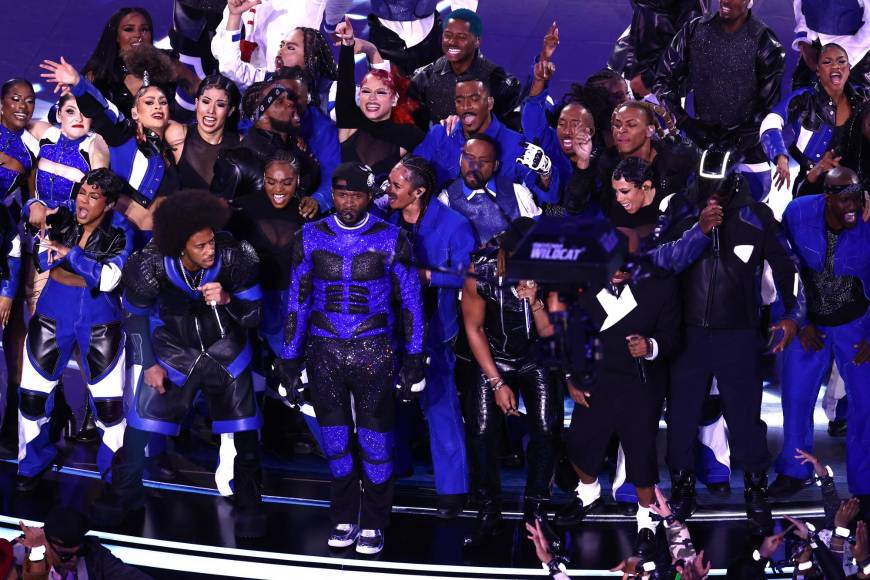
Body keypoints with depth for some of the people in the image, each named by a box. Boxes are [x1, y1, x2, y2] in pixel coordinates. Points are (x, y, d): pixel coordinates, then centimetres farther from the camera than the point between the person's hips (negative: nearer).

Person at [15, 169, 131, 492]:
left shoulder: (119, 237, -7)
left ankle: (115, 471, 17)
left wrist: (70, 253, -25)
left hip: (100, 325, -2)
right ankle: (33, 462, 28)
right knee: (32, 394, 6)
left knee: (109, 402, -4)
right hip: (53, 317, 2)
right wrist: (37, 209, -17)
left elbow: (108, 279, -20)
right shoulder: (62, 218, -2)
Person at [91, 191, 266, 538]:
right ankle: (123, 493, 22)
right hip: (173, 348, 0)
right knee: (142, 419, -1)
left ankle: (248, 506, 16)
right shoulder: (151, 265, -23)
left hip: (224, 349, 0)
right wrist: (148, 364, -2)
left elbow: (253, 316, -12)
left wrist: (226, 300, -31)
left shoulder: (236, 257, -24)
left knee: (242, 429, -2)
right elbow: (135, 316, -3)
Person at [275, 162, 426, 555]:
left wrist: (414, 360, 0)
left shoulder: (391, 239, -2)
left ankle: (373, 524, 13)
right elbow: (297, 301, 8)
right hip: (323, 352, 2)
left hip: (374, 352, -2)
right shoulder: (310, 238, 3)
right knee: (334, 440, 8)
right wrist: (290, 360, 6)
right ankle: (344, 519, 22)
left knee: (375, 440, 0)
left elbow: (410, 301, 3)